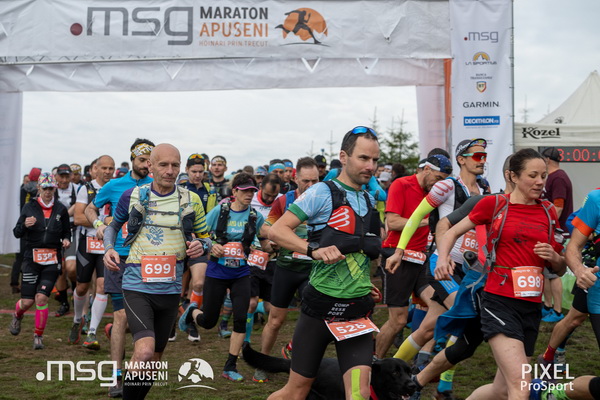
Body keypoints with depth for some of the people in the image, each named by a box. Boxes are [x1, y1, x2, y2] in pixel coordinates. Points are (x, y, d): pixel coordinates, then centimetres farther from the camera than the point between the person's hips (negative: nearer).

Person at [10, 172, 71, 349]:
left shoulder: (61, 209, 6)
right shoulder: (29, 207, 3)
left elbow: (66, 232, 16)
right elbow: (17, 233, 3)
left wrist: (66, 240, -6)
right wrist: (25, 225, -18)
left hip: (52, 261, 0)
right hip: (32, 258, 0)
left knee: (41, 298, -11)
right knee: (27, 301, -1)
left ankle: (38, 336, 7)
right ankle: (17, 315, 36)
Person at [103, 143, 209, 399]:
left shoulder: (191, 200, 2)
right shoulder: (132, 196, -2)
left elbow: (205, 236, 12)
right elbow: (113, 225, 15)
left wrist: (201, 245, -12)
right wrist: (109, 248, -5)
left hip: (170, 289, 3)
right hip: (137, 285, -3)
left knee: (154, 358, 14)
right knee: (144, 351, -24)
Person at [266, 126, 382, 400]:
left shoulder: (370, 201, 14)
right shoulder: (323, 192, -6)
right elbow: (276, 231, -13)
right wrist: (314, 250, -27)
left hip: (357, 312, 5)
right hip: (322, 307, -5)